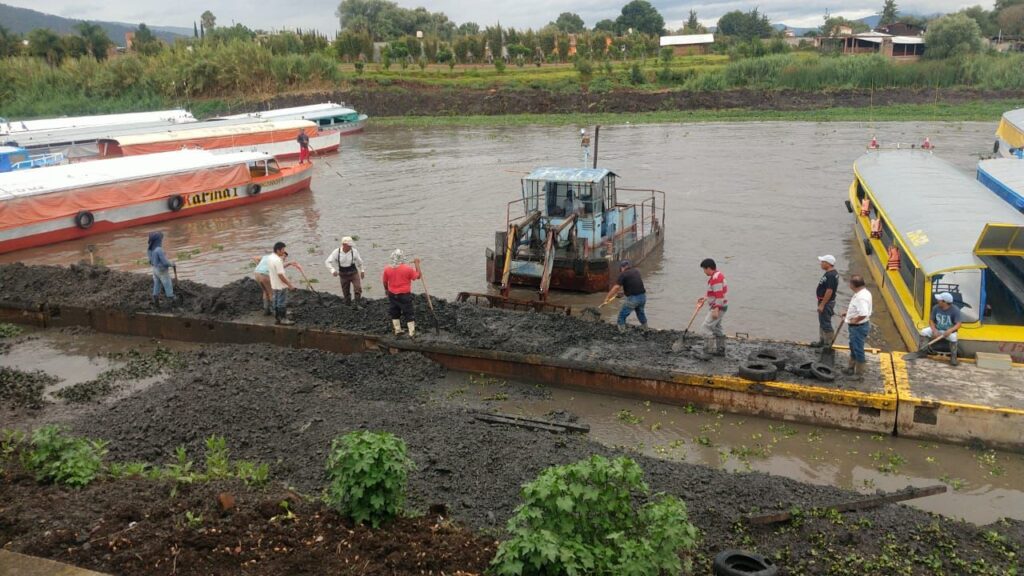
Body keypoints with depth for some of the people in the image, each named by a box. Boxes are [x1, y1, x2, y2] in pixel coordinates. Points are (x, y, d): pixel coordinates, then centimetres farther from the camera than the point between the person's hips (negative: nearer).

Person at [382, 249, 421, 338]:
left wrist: (386, 290, 25)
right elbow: (418, 276, -2)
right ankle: (412, 333, 5)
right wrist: (417, 264, 8)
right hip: (405, 295, -3)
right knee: (409, 313, 6)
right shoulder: (407, 268, -15)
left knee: (394, 313, 19)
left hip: (392, 295, 3)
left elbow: (384, 281, 6)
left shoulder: (387, 269, -7)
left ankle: (397, 330, 23)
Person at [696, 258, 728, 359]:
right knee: (716, 327, 19)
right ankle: (720, 350, 28)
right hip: (719, 306, 11)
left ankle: (708, 351, -13)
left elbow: (719, 295, -27)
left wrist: (716, 310, -28)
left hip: (718, 308, -11)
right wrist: (705, 299, 19)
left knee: (707, 326, -13)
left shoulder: (716, 278, -23)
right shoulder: (717, 275, 10)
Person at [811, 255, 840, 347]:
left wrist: (822, 305, -24)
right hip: (825, 301, 11)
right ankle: (822, 341, 29)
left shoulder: (830, 275, -24)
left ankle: (828, 344, 3)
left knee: (826, 324, -4)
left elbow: (829, 291, -27)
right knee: (822, 322, 19)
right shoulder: (833, 272, 10)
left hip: (826, 302, -11)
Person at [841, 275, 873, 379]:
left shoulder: (861, 297, -29)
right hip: (856, 326, 11)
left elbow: (863, 314, -38)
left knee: (858, 350, 1)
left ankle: (859, 374, 12)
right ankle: (851, 368, 38)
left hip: (859, 327, -11)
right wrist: (848, 311, 14)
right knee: (853, 347, 23)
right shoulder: (863, 292, 4)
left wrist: (854, 320, -22)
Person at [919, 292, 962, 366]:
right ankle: (923, 351, -8)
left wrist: (950, 330, -41)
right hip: (937, 329, 4)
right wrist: (934, 331, -18)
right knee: (924, 331, -21)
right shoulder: (936, 308, -9)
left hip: (949, 331, -3)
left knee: (953, 337, -36)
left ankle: (953, 357, -19)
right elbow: (931, 320, -1)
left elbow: (958, 324, -22)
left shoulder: (955, 310, -18)